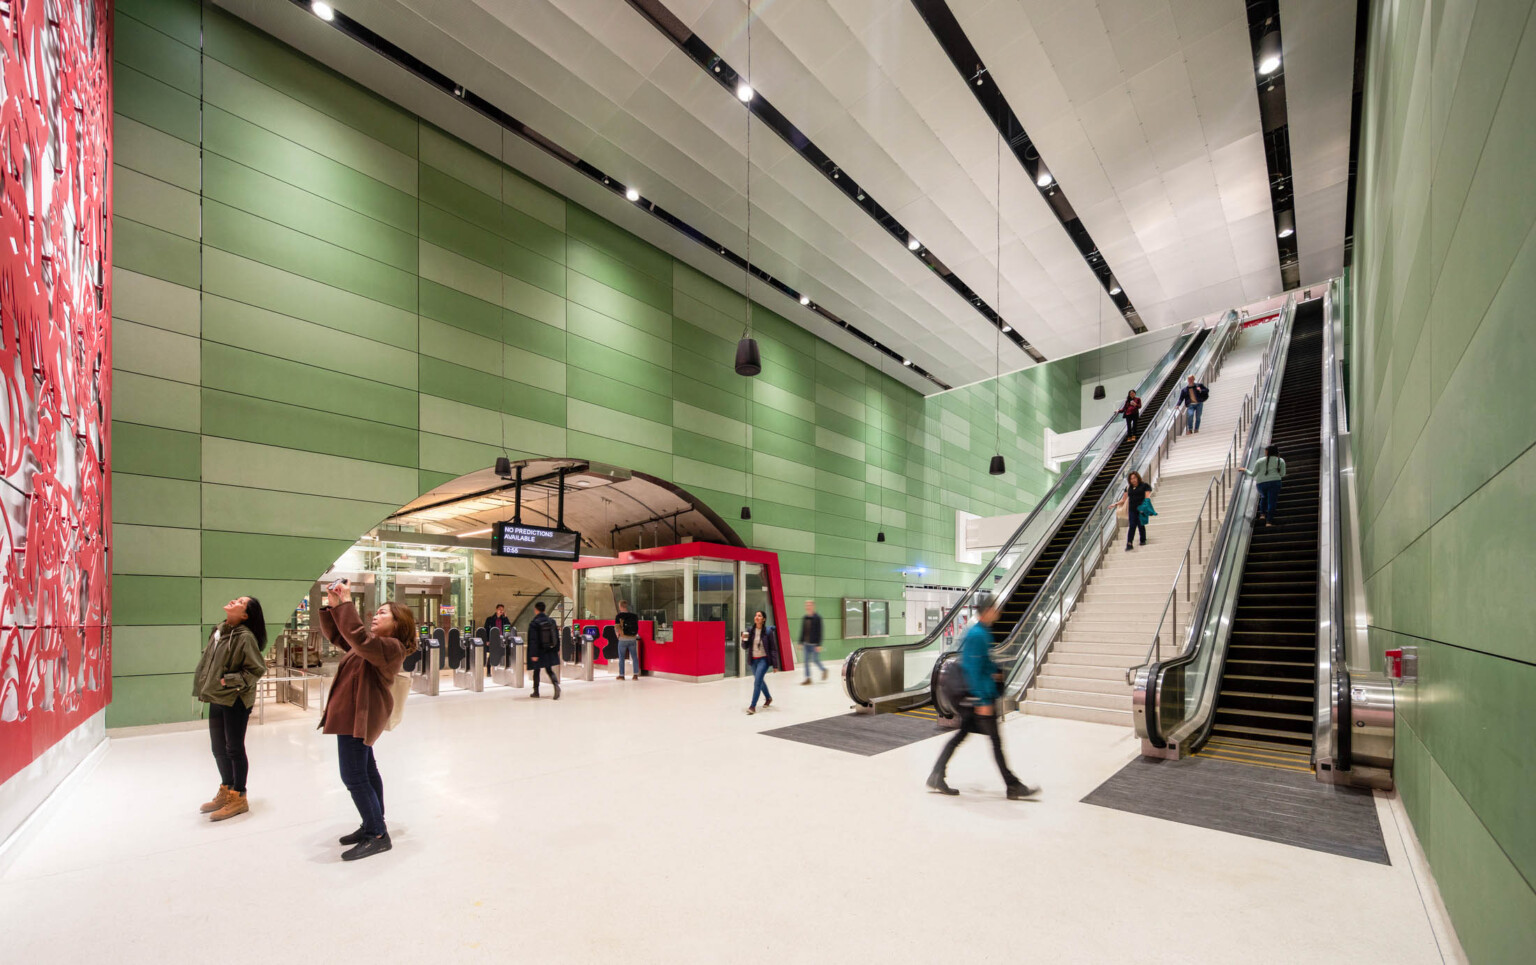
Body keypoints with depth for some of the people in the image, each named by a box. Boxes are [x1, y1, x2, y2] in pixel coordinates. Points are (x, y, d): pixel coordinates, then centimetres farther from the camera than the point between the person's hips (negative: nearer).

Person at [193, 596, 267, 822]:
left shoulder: (245, 637, -18)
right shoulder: (219, 630, 5)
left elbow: (257, 669, -18)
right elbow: (208, 659, 18)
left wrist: (229, 680, -20)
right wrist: (206, 687, 10)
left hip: (235, 700, -8)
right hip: (217, 698, 8)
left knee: (234, 749, 2)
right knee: (219, 749, 18)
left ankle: (238, 798, 16)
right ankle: (225, 792, 34)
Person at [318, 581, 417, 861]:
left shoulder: (391, 646, -20)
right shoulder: (374, 642, 12)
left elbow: (357, 636, -37)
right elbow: (335, 635, 16)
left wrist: (347, 603, -30)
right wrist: (332, 606, 1)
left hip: (358, 715, -11)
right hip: (357, 713, 11)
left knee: (353, 777, -10)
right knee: (366, 770, 18)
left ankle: (378, 836, -4)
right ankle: (373, 825, 30)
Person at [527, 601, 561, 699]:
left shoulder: (534, 623, -13)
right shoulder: (551, 621, 2)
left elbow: (533, 640, -16)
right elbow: (557, 636, 6)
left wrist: (533, 654, -15)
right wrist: (557, 649, 15)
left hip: (539, 651, -4)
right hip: (550, 651, 4)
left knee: (536, 671, 13)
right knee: (549, 670, 10)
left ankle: (536, 691, 22)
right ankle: (556, 684, -15)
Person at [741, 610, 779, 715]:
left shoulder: (768, 631, -13)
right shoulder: (750, 631, -2)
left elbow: (773, 649, -10)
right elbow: (745, 647, 3)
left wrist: (775, 665, -10)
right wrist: (744, 640, -19)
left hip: (764, 659, -5)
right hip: (753, 660, 5)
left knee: (757, 681, -16)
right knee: (760, 681, 20)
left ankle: (753, 706, -8)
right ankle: (768, 698, 46)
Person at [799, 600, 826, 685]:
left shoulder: (817, 617, -10)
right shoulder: (804, 618, 8)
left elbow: (819, 632, -13)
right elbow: (802, 631, 13)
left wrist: (819, 644, -16)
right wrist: (801, 642, 9)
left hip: (814, 644, -6)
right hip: (806, 643, 6)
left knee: (816, 660, 1)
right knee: (806, 661, 4)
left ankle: (824, 670, 29)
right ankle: (808, 679, 11)